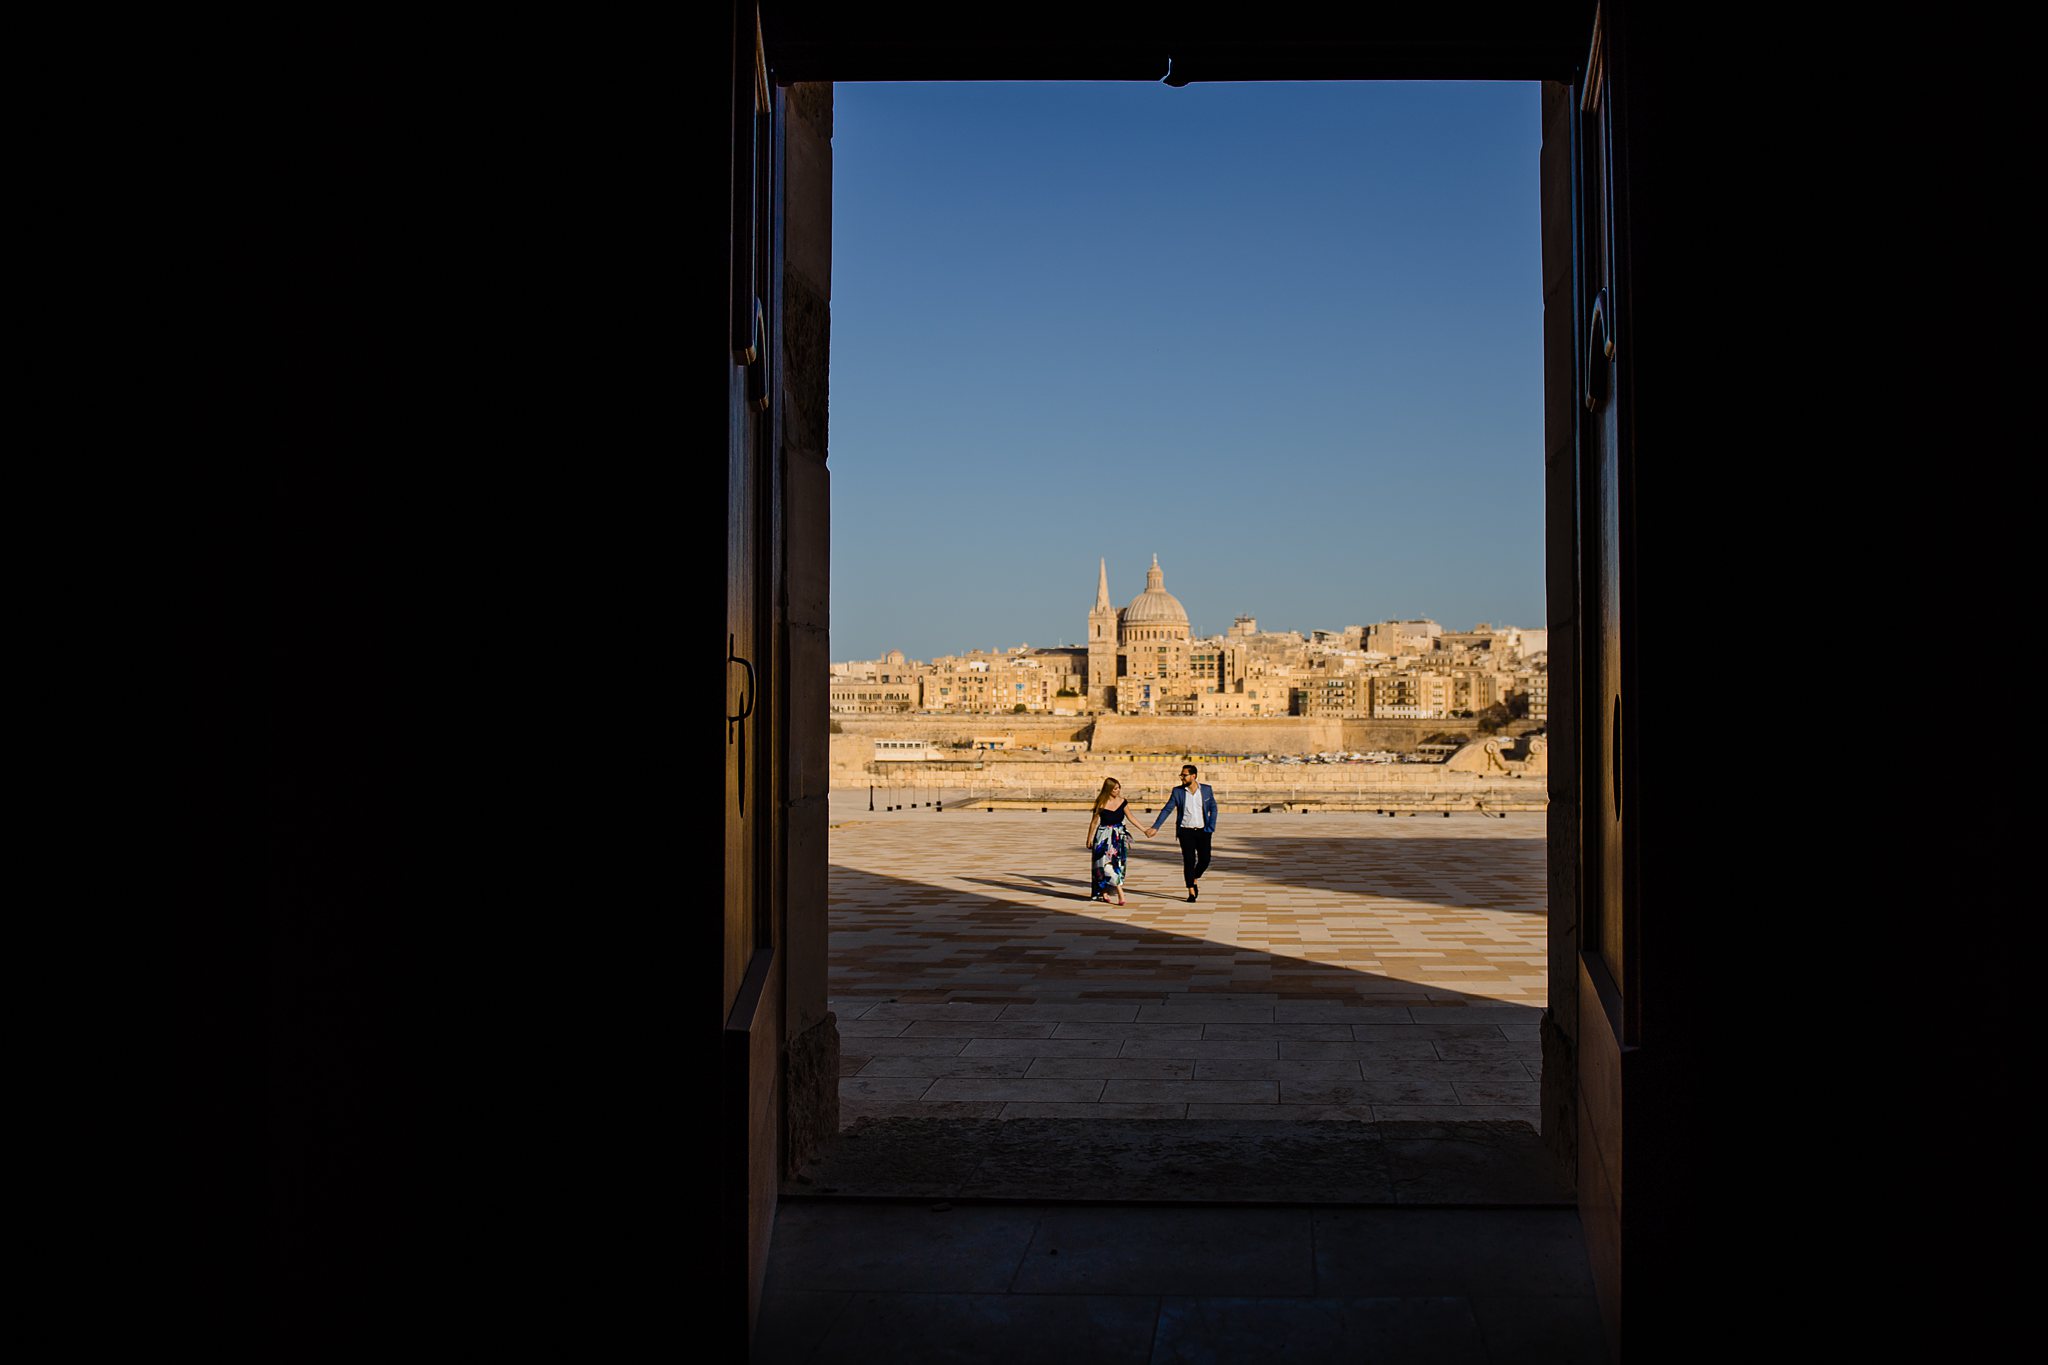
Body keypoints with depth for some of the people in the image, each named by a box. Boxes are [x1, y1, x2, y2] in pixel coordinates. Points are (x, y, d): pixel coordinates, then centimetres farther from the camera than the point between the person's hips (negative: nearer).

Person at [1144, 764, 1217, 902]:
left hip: (1203, 831, 1)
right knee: (1189, 861, -4)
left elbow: (1213, 808, 7)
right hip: (1186, 831, -1)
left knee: (1205, 859, -1)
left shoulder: (1206, 789, 1)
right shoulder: (1177, 791, -1)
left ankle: (1195, 880, 28)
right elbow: (1166, 810, -1)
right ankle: (1191, 892, 6)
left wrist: (1211, 826, -5)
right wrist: (1155, 827, -8)